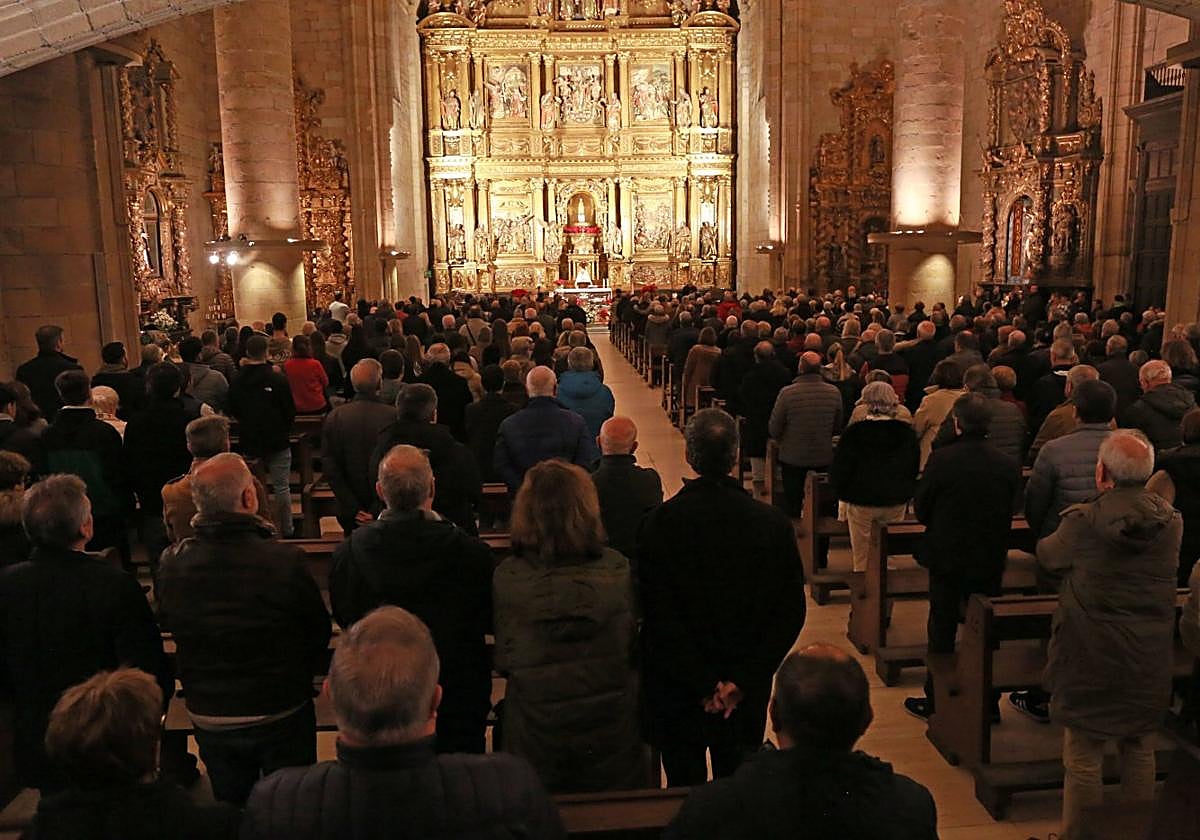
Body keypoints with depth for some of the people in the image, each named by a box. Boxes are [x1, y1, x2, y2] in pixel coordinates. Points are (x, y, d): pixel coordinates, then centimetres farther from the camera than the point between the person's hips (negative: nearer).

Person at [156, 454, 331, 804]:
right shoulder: (284, 561, -24)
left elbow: (169, 625, 2)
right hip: (281, 713, -3)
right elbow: (319, 632, -10)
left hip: (208, 719, 3)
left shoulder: (171, 564, -15)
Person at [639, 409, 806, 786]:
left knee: (684, 784, 15)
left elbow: (658, 615, -18)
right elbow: (790, 613, -9)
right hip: (748, 693, 2)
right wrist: (743, 680, -10)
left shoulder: (661, 521, -17)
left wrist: (704, 684, -12)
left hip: (677, 687, -2)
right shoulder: (773, 523, -10)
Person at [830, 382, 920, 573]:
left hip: (861, 502, -2)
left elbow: (837, 473, -10)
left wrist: (844, 493, 9)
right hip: (896, 503, 3)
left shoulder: (852, 433, -14)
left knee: (861, 557, 9)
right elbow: (915, 470, 7)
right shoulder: (907, 433, -5)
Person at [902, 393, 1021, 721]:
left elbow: (921, 509, -9)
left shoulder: (941, 459, -18)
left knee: (942, 631, 10)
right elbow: (1009, 513, 2)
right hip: (991, 561, 3)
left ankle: (935, 700, 19)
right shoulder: (1009, 465, -9)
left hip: (946, 557, -3)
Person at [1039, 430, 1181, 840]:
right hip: (1150, 661, 5)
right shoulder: (1172, 521, -4)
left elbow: (1047, 556, 1)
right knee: (1140, 753, 19)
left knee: (1083, 758, 7)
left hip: (1091, 659, -4)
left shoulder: (1084, 522, -17)